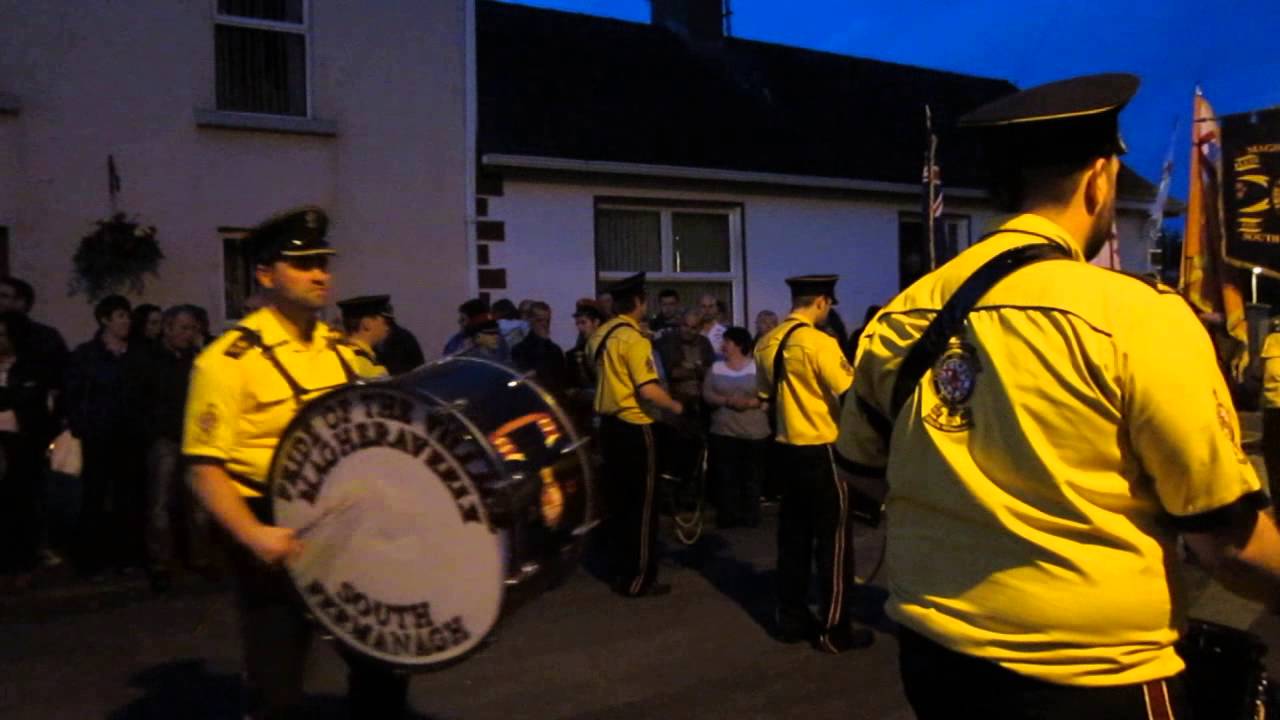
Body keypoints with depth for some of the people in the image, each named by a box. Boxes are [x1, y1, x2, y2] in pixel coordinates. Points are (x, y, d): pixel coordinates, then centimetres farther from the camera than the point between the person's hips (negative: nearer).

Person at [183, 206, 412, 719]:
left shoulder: (341, 351, 7)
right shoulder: (230, 360, -12)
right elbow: (204, 468, -15)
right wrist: (252, 535, -27)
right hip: (279, 542, -6)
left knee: (383, 667, 14)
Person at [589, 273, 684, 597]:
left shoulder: (600, 334, 7)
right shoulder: (634, 339, -18)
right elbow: (648, 391, -23)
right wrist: (675, 406, -8)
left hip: (609, 423, 8)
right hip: (633, 428, -8)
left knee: (617, 499, 16)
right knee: (640, 504, 1)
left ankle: (618, 569, 26)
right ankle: (637, 579, 7)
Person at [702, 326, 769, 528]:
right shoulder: (716, 367, 9)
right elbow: (706, 394, 2)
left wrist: (749, 403, -19)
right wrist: (727, 400, -14)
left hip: (753, 433, -2)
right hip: (723, 431, 2)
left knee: (751, 477, 3)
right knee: (726, 477, 1)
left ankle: (751, 516, 13)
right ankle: (727, 516, 9)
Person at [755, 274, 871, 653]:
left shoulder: (767, 343, 5)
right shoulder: (820, 343, -17)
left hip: (786, 448, 7)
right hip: (821, 451, -7)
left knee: (793, 536, 15)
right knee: (834, 540, 3)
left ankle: (791, 619, 23)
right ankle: (835, 630, 10)